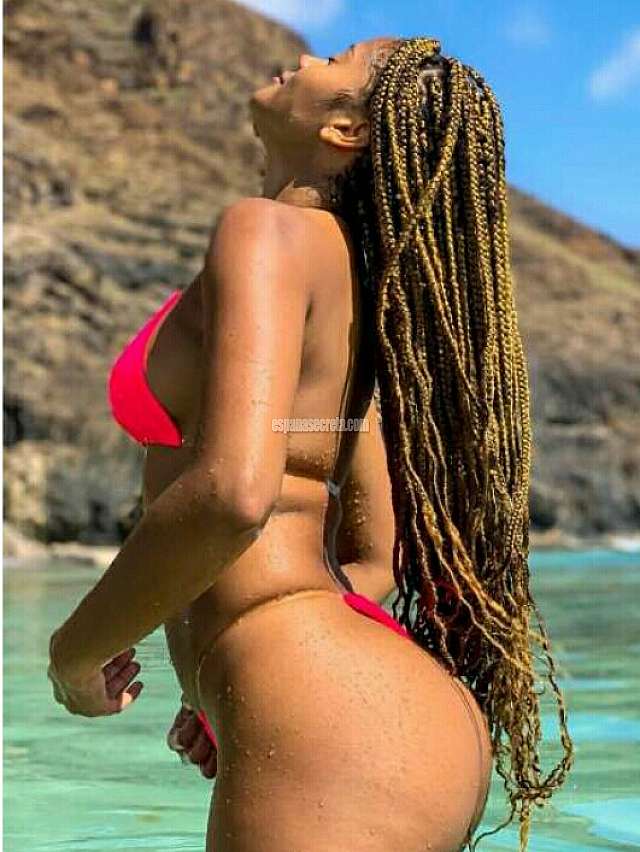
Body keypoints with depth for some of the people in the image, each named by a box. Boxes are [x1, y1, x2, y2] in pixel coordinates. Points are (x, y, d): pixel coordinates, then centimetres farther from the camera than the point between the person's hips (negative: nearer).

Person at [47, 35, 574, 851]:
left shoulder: (269, 229, -9)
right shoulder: (356, 282, 18)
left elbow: (233, 490, -25)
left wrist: (75, 650, -9)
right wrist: (224, 684, 24)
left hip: (334, 752, -9)